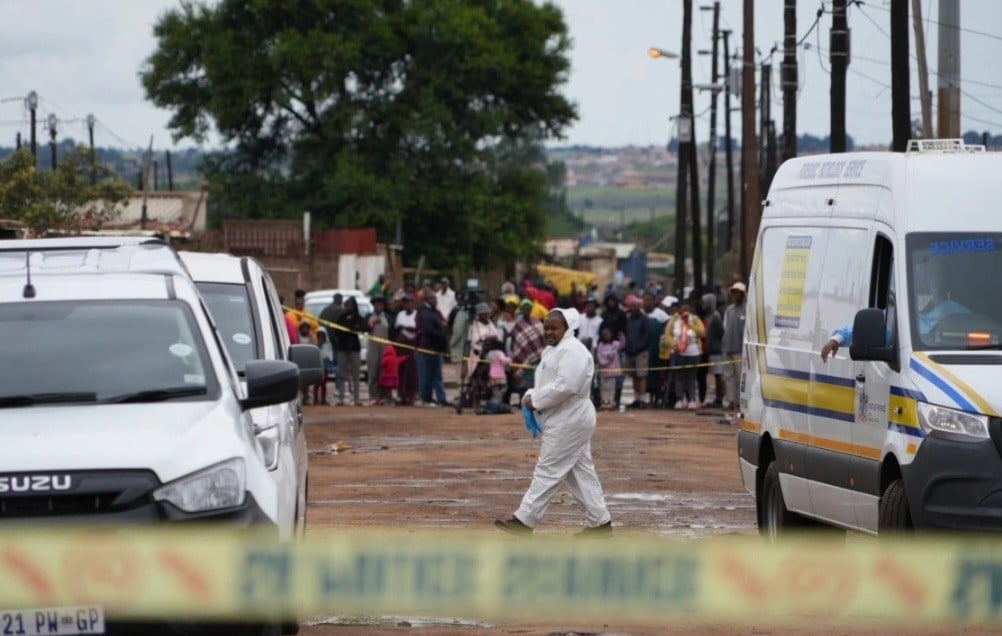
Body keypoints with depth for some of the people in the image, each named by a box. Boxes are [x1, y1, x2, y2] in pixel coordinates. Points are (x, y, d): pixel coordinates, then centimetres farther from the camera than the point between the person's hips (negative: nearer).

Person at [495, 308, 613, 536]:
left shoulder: (572, 351, -17)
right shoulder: (553, 350, 17)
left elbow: (565, 386, -28)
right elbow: (545, 382, 23)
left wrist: (535, 400, -18)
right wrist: (531, 396, 2)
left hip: (569, 421, -11)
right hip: (568, 421, 11)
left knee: (548, 472, -6)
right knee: (581, 473, 11)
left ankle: (524, 520, -4)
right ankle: (600, 522, 14)